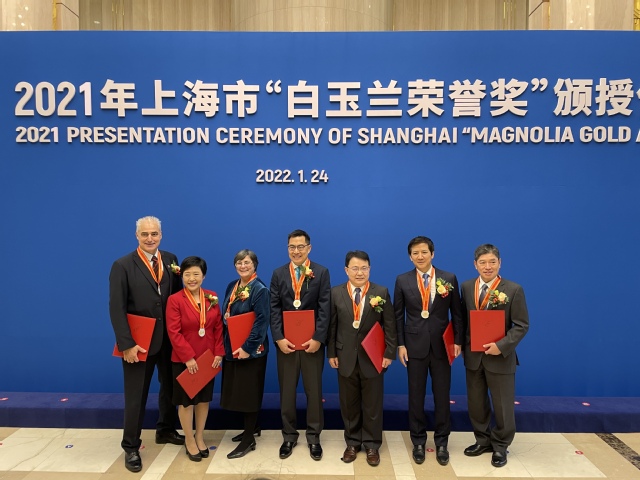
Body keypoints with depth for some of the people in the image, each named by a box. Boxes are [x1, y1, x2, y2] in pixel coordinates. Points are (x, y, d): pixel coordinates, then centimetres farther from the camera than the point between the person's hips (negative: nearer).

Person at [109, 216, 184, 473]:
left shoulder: (170, 260, 3)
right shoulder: (122, 266, -10)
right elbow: (116, 308, -13)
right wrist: (126, 343, -18)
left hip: (169, 338, 5)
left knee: (170, 387, 19)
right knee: (135, 396, 9)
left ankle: (165, 430, 42)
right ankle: (131, 447, 27)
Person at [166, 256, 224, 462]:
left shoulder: (212, 298, 2)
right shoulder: (175, 300, -11)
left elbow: (218, 327, 4)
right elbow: (174, 332, -15)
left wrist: (219, 353, -4)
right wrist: (188, 357, -18)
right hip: (184, 359, -4)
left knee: (204, 398, 14)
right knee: (186, 400, 10)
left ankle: (200, 437, 31)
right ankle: (189, 440, 27)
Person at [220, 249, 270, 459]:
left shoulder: (260, 289, -13)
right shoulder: (232, 287, 8)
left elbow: (262, 322, -19)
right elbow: (225, 316, 13)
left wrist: (248, 347, -22)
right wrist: (224, 343, 7)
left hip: (251, 350, -7)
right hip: (231, 347, 7)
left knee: (249, 392, 2)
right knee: (239, 391, 15)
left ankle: (248, 440, 13)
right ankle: (250, 429, 33)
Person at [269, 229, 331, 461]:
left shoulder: (321, 272, -1)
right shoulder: (278, 274, 5)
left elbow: (325, 308, -6)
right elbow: (274, 308, 0)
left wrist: (318, 338, -14)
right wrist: (279, 338, -10)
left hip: (312, 341, -1)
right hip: (285, 341, 2)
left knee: (314, 390, 8)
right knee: (286, 390, 11)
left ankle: (313, 436, 24)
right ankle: (289, 435, 27)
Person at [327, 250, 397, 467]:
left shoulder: (381, 292, -3)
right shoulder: (336, 293, -1)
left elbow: (390, 326, -2)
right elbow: (332, 326, 2)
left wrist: (389, 353, -6)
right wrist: (331, 353, 0)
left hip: (373, 357, -1)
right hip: (346, 357, 1)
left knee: (372, 404, 10)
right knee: (349, 404, 13)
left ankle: (372, 445, 26)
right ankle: (352, 443, 30)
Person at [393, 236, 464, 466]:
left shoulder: (449, 279, 0)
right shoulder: (402, 280, 0)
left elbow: (457, 313, 3)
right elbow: (398, 315, 2)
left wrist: (458, 341, -2)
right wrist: (400, 344, -2)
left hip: (442, 345, 0)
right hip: (415, 345, 0)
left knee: (442, 395, 9)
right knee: (416, 395, 9)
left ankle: (441, 442, 27)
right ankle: (418, 441, 26)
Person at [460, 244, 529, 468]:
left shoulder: (514, 289, -10)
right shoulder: (466, 287, 1)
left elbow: (522, 325, -10)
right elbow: (463, 318, 6)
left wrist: (501, 346, -20)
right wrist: (463, 344, -2)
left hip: (501, 356, -3)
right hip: (473, 355, 3)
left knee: (502, 405, 11)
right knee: (475, 402, 15)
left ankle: (500, 446, 31)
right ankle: (483, 440, 36)